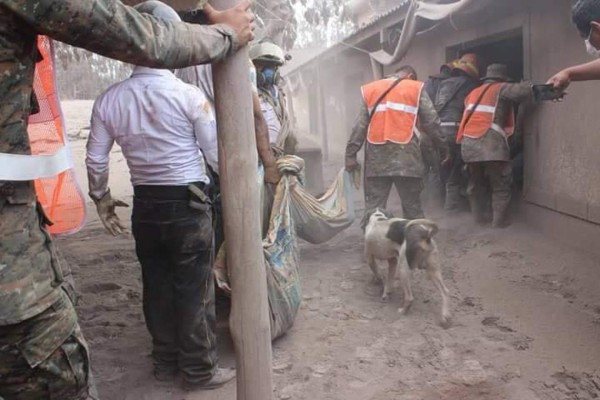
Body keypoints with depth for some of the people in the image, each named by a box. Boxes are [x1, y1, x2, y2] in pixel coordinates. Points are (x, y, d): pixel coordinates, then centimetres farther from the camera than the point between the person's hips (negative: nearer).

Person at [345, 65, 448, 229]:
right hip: (406, 157, -2)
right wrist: (443, 145, 15)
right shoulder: (416, 88, 9)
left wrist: (350, 154, 8)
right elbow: (431, 122, 5)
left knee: (373, 206, 4)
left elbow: (359, 126, 9)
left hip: (376, 157, 2)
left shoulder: (369, 90, 16)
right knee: (412, 205, 7)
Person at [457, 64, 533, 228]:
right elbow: (523, 91, -7)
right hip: (490, 144, -6)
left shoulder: (473, 93, 26)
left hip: (468, 143, 6)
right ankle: (499, 221, 4)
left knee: (476, 183, 20)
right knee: (501, 185, 5)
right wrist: (528, 86, 13)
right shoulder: (502, 89, 6)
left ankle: (478, 217, 26)